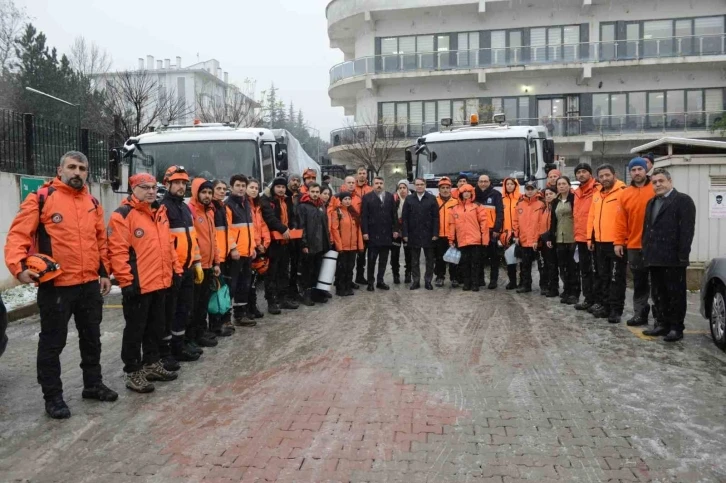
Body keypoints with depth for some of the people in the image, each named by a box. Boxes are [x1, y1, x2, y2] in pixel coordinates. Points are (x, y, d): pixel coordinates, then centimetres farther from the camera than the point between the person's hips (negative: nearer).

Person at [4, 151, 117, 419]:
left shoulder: (93, 203, 11)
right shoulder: (41, 198, -7)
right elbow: (18, 234, -11)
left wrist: (104, 272, 13)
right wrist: (18, 266, -25)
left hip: (90, 284, 6)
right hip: (55, 286, -6)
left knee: (92, 337, 17)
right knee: (52, 342, 5)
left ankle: (93, 384, 33)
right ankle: (52, 396, 18)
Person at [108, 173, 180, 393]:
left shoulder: (160, 212, 13)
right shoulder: (122, 215, -12)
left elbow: (168, 244, 19)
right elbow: (117, 251, -16)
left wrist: (175, 269, 14)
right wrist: (126, 281, -19)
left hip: (160, 283, 8)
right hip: (137, 285, -8)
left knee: (156, 327, 18)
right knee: (135, 330, 3)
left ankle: (152, 364, 31)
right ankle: (132, 372, 15)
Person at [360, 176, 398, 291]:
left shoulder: (390, 196, 10)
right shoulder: (367, 197, 0)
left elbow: (394, 214, 8)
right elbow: (364, 216, -5)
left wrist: (395, 230, 2)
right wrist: (365, 232, -12)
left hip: (387, 233, 3)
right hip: (373, 234, -3)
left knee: (383, 260, 9)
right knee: (371, 259, 3)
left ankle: (380, 281, 18)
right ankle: (370, 282, 11)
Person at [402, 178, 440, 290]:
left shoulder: (432, 198, 1)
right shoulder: (409, 199, 5)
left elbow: (435, 217, -2)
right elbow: (405, 218, 3)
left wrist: (435, 233, -9)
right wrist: (405, 234, -5)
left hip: (428, 234, -1)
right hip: (413, 234, 1)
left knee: (429, 259, 6)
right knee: (414, 260, 8)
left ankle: (428, 280, 16)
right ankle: (415, 281, 15)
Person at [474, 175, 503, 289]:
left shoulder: (496, 194, -1)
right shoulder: (474, 194, 10)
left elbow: (500, 212, -6)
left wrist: (497, 229, -13)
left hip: (492, 230, -3)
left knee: (493, 256, 2)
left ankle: (493, 280, 7)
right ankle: (479, 279, 16)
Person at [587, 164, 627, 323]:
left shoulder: (622, 192, -10)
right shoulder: (597, 194, 14)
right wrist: (590, 238, 14)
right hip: (600, 243, 8)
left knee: (616, 278, -1)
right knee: (603, 277, 15)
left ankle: (616, 310, 6)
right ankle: (605, 306, 25)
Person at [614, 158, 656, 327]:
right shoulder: (625, 194, 8)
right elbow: (621, 221, 7)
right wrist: (618, 242, 3)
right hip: (633, 246, 4)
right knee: (639, 282, 12)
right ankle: (640, 314, 19)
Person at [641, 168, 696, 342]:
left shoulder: (683, 200, -4)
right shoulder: (651, 203, 20)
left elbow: (687, 229, -12)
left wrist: (683, 255, -18)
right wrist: (646, 252, 12)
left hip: (673, 258, -7)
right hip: (654, 258, 7)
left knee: (675, 294, 1)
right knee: (659, 294, 12)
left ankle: (676, 328, 8)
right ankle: (663, 324, 21)